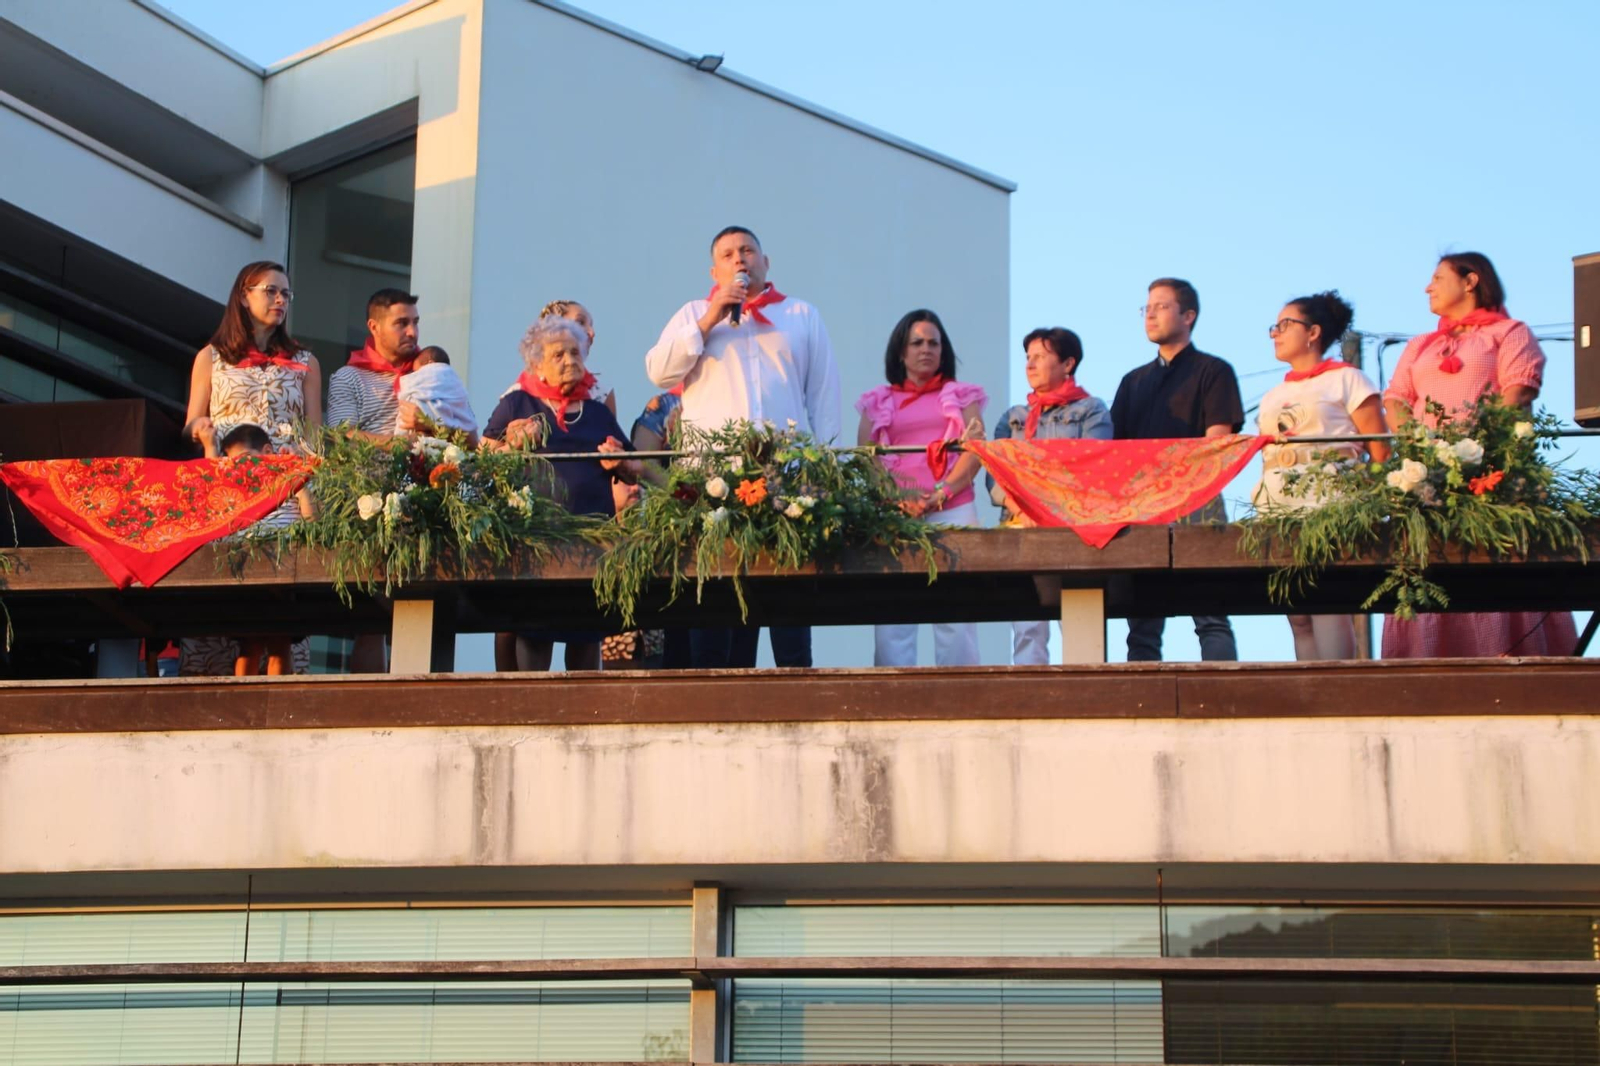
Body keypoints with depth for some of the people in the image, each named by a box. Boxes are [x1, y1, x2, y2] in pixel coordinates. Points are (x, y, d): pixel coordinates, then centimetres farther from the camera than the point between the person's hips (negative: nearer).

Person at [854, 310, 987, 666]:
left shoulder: (962, 396, 16)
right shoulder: (879, 402, 17)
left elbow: (975, 451, 4)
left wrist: (941, 493, -12)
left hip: (953, 510, 0)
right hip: (895, 512, 1)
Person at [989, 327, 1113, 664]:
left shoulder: (1091, 411, 9)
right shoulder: (1012, 419, 21)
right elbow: (994, 475, 9)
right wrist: (1019, 507, -11)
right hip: (1019, 526, 3)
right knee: (1026, 626, -6)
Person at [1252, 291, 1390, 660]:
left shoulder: (1345, 379, 6)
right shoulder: (1273, 396, 25)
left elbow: (1380, 451, -1)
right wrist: (1262, 505, 11)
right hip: (1280, 511, 6)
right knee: (1298, 616, -1)